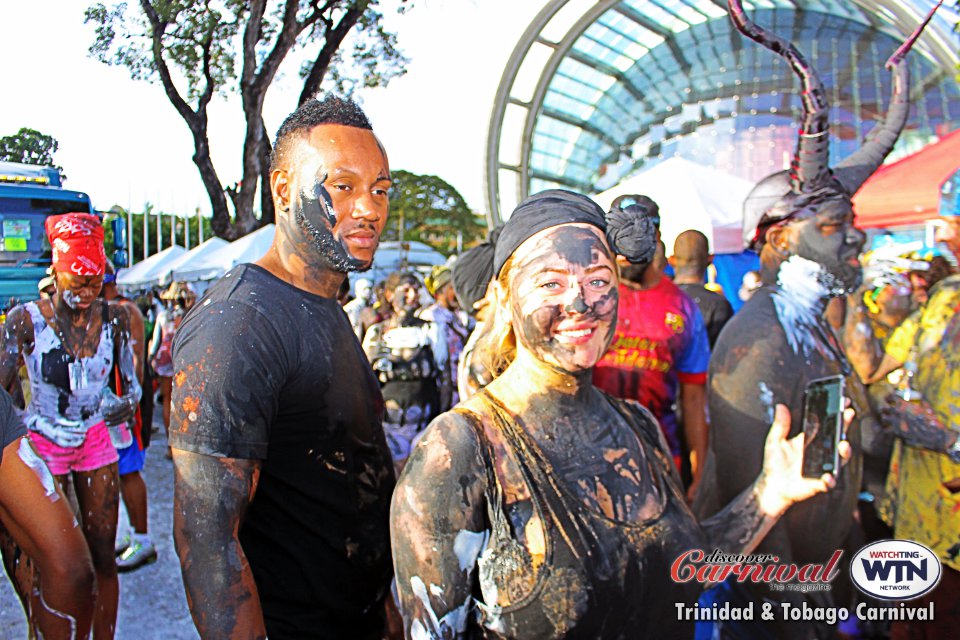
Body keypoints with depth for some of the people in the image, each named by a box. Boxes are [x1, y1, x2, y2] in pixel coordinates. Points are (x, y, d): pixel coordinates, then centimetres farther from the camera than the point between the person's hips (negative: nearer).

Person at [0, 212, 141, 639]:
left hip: (96, 443, 2)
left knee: (102, 556, 7)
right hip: (43, 446, -2)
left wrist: (127, 403, -18)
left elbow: (131, 382, 2)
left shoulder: (114, 318, -2)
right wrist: (45, 424, -24)